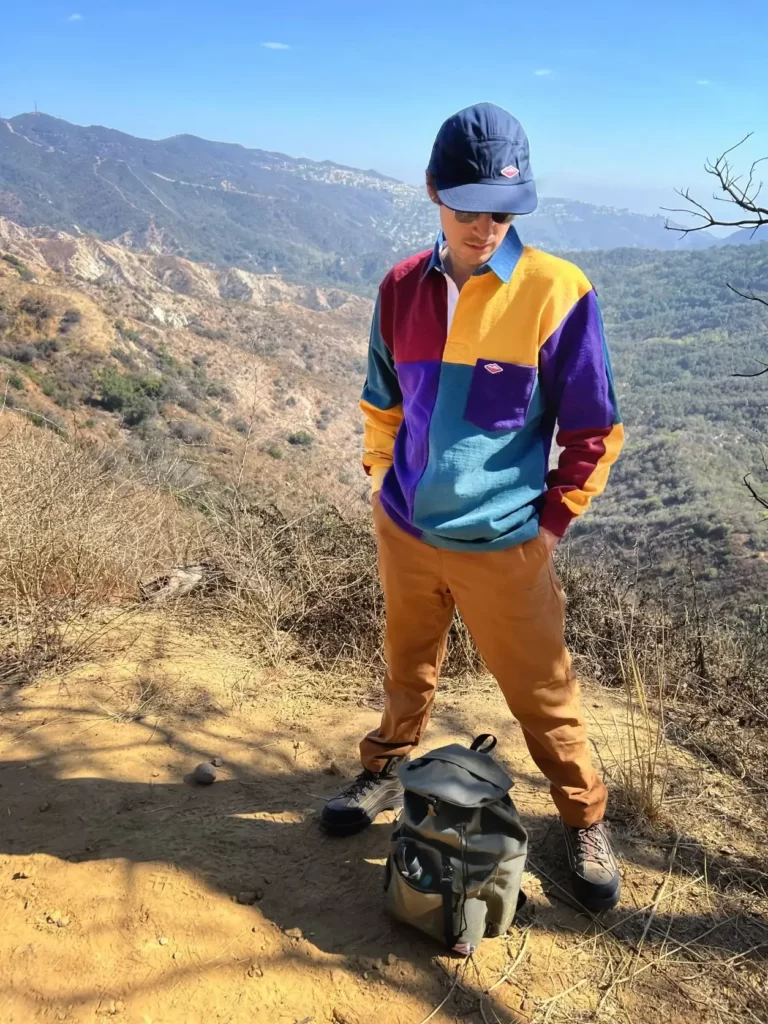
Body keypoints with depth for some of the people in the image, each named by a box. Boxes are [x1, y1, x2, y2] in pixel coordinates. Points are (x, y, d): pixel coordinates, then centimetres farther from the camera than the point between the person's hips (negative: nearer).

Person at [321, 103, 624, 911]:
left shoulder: (557, 292, -14)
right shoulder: (401, 289, -2)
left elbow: (595, 429, -6)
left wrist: (551, 520, -6)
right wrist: (383, 485, 10)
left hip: (503, 545, -3)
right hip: (405, 532, 3)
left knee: (542, 693, 11)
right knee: (407, 671, 22)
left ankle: (584, 820, 34)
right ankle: (385, 773, 46)